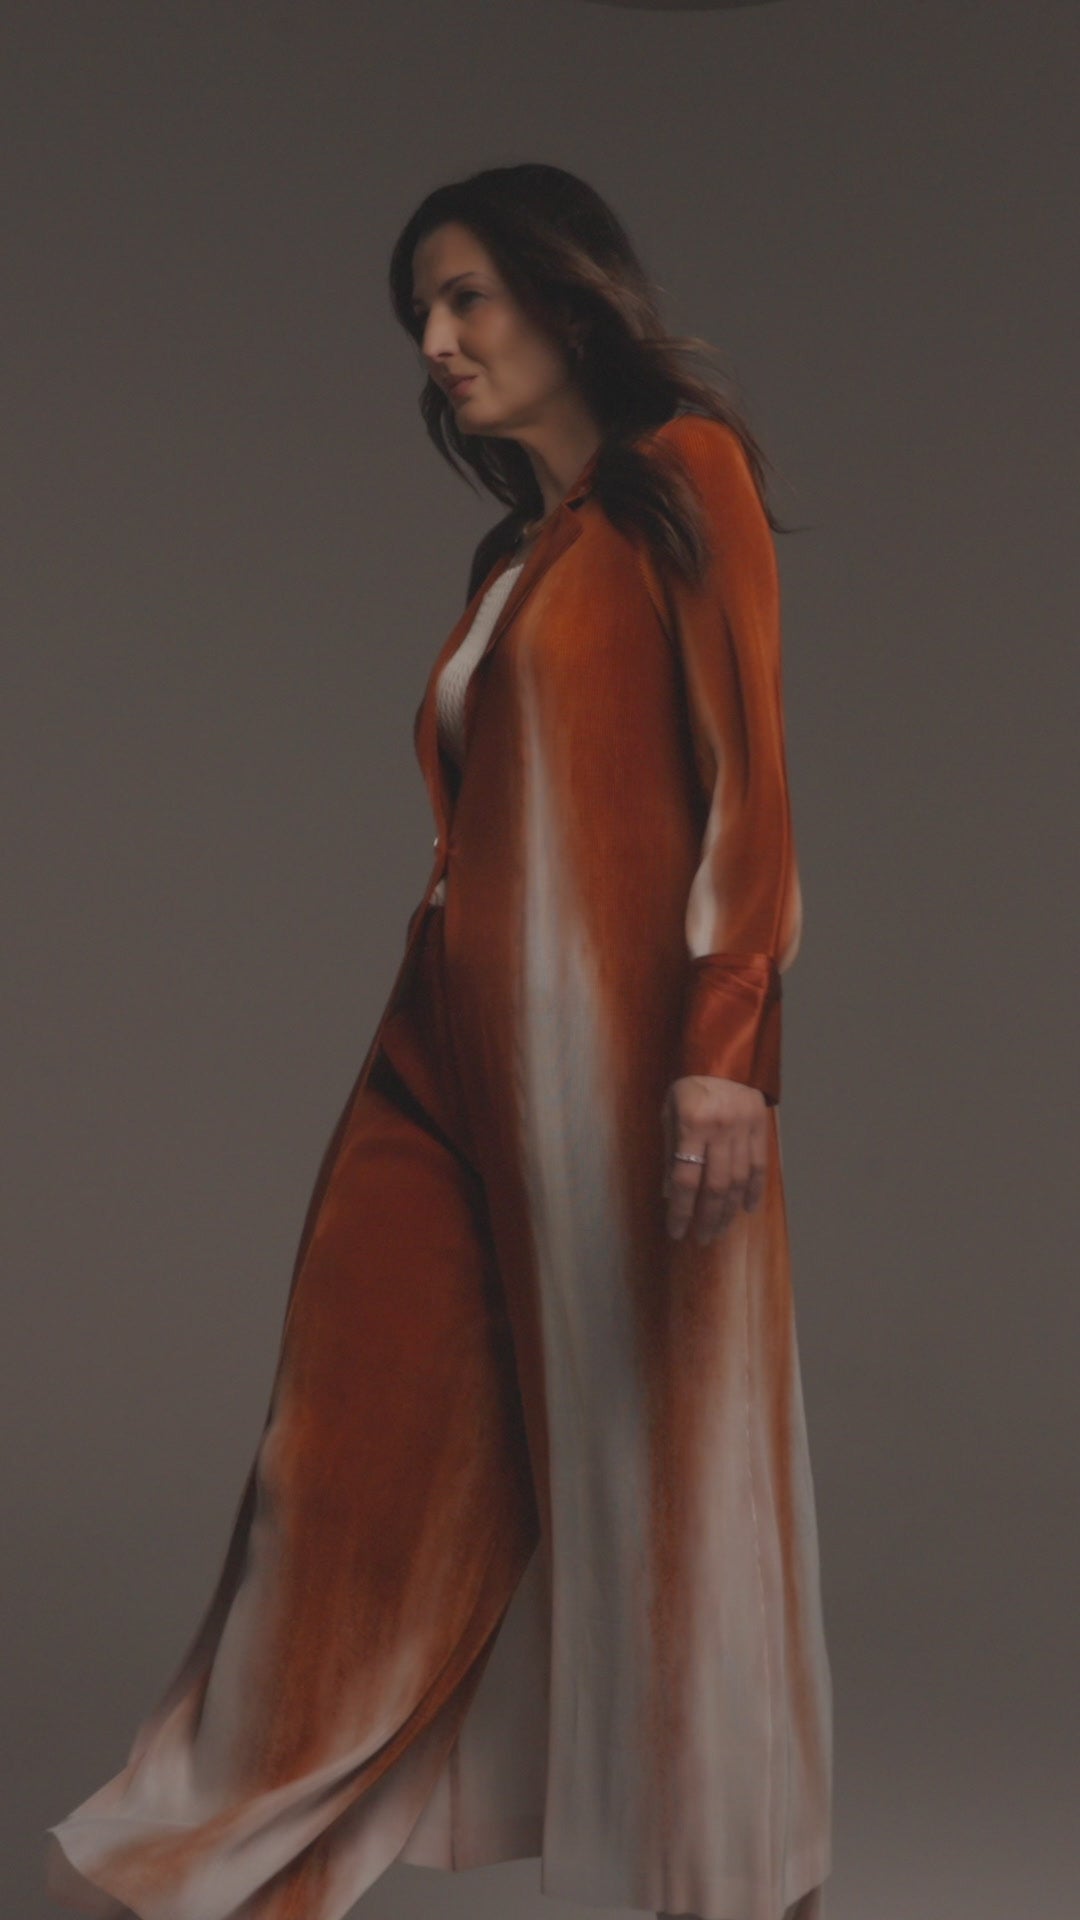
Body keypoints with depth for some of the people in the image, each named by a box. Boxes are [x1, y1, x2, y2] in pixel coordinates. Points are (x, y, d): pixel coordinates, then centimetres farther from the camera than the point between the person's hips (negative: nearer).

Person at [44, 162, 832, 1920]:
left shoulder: (687, 476, 0)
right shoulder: (510, 557, 21)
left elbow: (746, 774, -9)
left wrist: (725, 1050, -18)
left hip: (615, 1046, -7)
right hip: (456, 1047, 7)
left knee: (653, 1454, 2)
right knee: (365, 1461, 5)